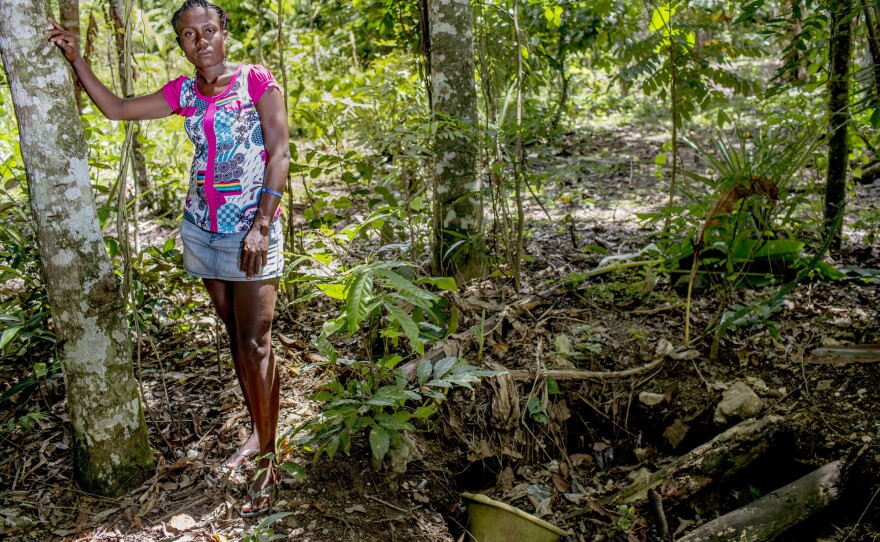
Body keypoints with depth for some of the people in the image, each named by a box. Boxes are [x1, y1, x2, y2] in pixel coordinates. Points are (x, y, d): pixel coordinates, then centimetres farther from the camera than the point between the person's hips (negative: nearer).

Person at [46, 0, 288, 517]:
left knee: (255, 344, -7)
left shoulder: (257, 80, -6)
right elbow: (116, 108, 19)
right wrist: (76, 59, 10)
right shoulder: (184, 92, 9)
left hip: (252, 232, -5)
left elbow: (280, 153, -11)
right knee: (236, 338, 12)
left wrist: (262, 225, -17)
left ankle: (268, 461, 2)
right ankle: (258, 434, 25)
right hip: (203, 231, 6)